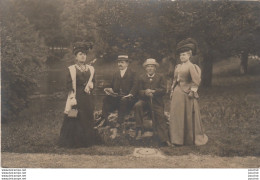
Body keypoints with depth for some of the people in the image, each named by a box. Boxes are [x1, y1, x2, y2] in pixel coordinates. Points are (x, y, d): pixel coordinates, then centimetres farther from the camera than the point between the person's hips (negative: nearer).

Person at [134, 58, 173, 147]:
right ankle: (139, 129, -21)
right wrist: (145, 92, -21)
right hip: (144, 101, 0)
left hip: (157, 102, 0)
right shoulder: (142, 78, 10)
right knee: (137, 106, -29)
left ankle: (165, 140, 4)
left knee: (160, 119, -5)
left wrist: (153, 91, -19)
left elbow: (163, 90, -4)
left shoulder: (160, 77, 7)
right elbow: (139, 91, 2)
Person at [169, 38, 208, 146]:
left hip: (186, 94, -7)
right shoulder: (178, 67, 13)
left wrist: (192, 91, -14)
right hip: (177, 94, 7)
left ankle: (189, 139, 11)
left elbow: (197, 81, -15)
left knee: (187, 117, 1)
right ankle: (178, 138, 18)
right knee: (176, 116, 8)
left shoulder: (191, 66, -9)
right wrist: (172, 91, 14)